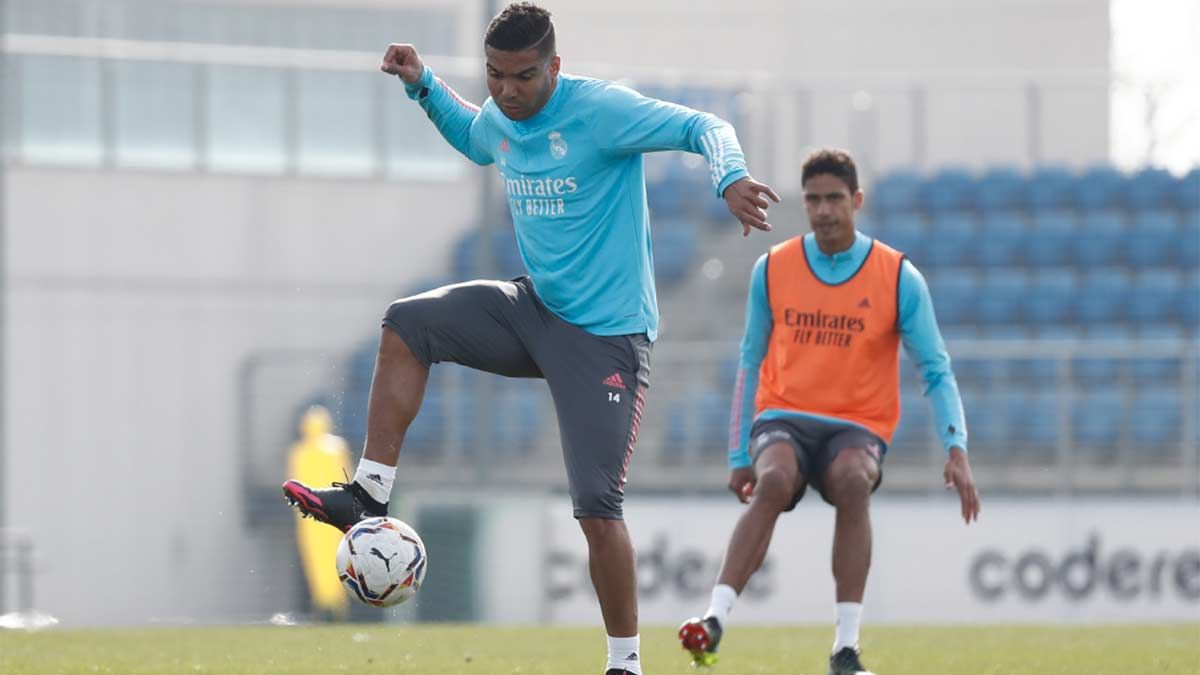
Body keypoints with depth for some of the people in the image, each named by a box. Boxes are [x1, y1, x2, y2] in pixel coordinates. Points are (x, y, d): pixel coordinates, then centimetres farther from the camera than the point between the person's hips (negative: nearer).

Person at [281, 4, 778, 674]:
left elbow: (703, 127, -23)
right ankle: (371, 494, 0)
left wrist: (731, 176, -43)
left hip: (607, 334, -7)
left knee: (597, 506, -11)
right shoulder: (499, 121, 5)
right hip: (536, 309, 7)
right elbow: (472, 136, 31)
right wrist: (424, 85, 16)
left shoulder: (602, 110, -19)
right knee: (407, 327, -3)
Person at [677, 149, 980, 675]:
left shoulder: (899, 278, -2)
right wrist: (739, 456, 10)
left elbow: (937, 372, -2)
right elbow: (750, 365, 14)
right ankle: (714, 622, -44)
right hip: (783, 420, 1)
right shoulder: (772, 270, 4)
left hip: (857, 429, -1)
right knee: (773, 482, -34)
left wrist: (956, 450, -16)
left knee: (853, 481, -36)